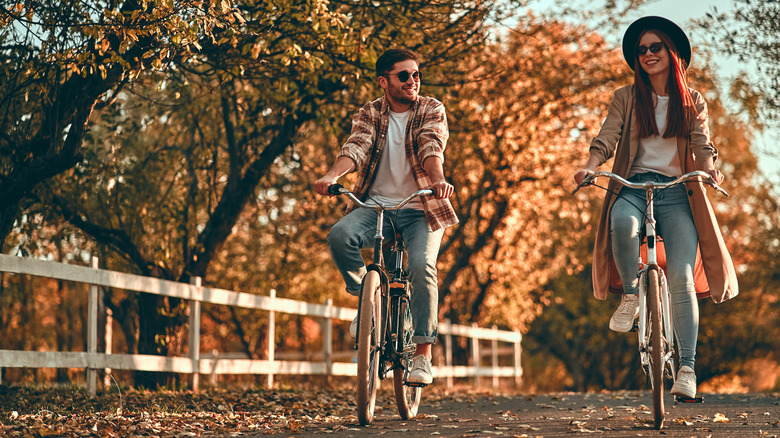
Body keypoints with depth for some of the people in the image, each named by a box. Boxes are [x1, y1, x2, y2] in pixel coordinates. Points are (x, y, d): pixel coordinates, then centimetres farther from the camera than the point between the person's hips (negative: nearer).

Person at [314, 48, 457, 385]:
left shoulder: (431, 110, 3)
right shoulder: (370, 114, 7)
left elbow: (432, 149, -16)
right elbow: (356, 147, -11)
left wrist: (438, 180, -37)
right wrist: (332, 176, -32)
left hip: (420, 209, -1)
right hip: (376, 205, 2)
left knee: (422, 266, -25)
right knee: (340, 235, -28)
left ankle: (422, 354, -13)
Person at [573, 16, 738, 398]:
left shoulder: (692, 102, 15)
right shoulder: (626, 98, 12)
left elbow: (702, 143, 1)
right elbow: (607, 137, 0)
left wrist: (709, 168, -22)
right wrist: (591, 166, -21)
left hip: (678, 193, 1)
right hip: (634, 186, 0)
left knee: (681, 278, -17)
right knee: (622, 223, -39)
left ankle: (687, 368, -14)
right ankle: (631, 293, -12)